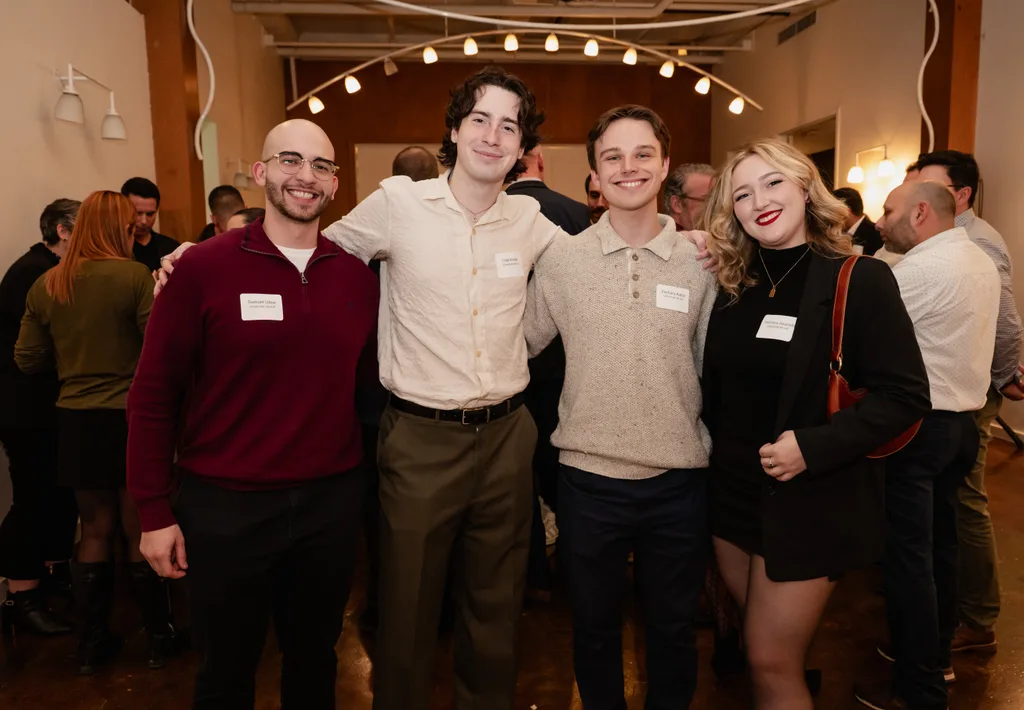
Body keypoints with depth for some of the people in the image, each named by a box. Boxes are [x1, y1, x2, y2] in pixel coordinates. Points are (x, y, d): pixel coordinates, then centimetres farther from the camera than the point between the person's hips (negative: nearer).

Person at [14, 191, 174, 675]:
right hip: (129, 417, -4)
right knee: (141, 532, 10)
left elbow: (28, 360, 6)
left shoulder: (46, 285, 3)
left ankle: (91, 644, 27)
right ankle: (159, 638, 22)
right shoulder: (135, 276, -14)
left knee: (95, 531, 18)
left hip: (75, 420, 4)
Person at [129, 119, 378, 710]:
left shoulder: (357, 273, 0)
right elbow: (154, 395, -6)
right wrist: (155, 511, -5)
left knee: (315, 659, 22)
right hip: (226, 506, -2)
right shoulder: (204, 267, -9)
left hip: (333, 500, 3)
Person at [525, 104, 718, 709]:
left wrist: (719, 453, 2)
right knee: (595, 627, 20)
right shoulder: (561, 258, -4)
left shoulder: (701, 261, -2)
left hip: (679, 481, 1)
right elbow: (520, 345, 5)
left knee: (674, 631, 19)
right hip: (589, 478, 0)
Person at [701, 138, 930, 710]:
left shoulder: (859, 281, -12)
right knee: (767, 653, 20)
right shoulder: (732, 285, 3)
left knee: (772, 663, 3)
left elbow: (906, 396, -14)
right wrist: (715, 455, -1)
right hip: (733, 493, 5)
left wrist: (814, 448, -22)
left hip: (810, 502, -5)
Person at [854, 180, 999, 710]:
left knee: (909, 553, -1)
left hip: (918, 426, -9)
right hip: (964, 420, 9)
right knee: (940, 546, 19)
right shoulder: (982, 263, 12)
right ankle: (935, 654, 34)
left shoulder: (919, 269, -17)